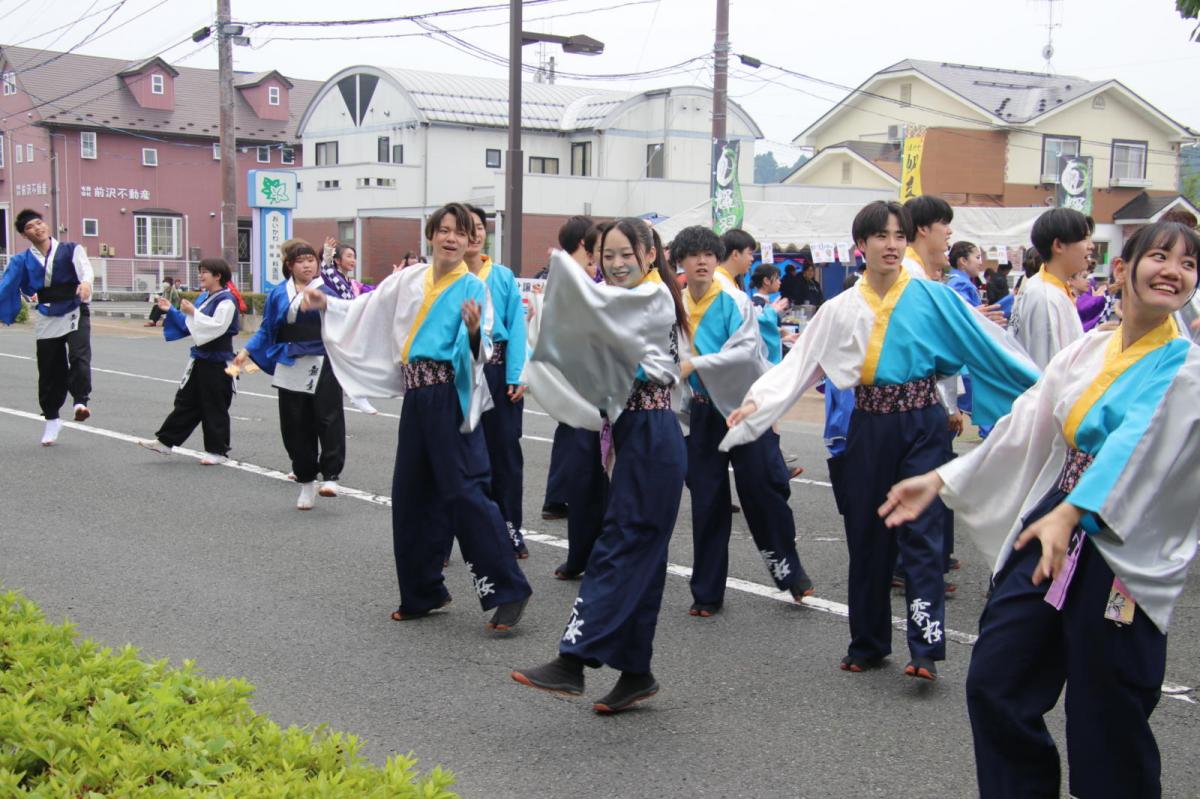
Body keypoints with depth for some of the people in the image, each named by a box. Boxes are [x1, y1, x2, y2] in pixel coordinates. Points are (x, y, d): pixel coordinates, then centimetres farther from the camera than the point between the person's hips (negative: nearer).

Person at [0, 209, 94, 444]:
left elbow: (84, 267, -20)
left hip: (75, 314, -2)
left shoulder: (71, 250, -1)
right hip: (46, 320, 2)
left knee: (79, 357, -26)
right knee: (50, 372, 6)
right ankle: (51, 420, 21)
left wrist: (86, 282, -43)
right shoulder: (22, 261, 4)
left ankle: (81, 402, -30)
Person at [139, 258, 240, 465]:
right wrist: (171, 310, 11)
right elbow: (188, 324, 21)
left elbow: (217, 326, -26)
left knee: (214, 407, 1)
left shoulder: (226, 301, -14)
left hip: (217, 362, -8)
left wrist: (193, 312, -22)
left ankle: (218, 451, 11)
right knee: (185, 401, 13)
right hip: (200, 358, 8)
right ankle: (165, 442, 19)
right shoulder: (204, 297, 12)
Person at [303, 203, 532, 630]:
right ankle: (422, 591, 24)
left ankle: (507, 590, -6)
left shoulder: (473, 287, -4)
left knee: (464, 491, -11)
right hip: (416, 394, 6)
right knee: (410, 494, 11)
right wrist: (326, 304, 12)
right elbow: (367, 310, 21)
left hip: (451, 397, -6)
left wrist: (475, 334, -30)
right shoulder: (410, 279, 12)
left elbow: (479, 353, -10)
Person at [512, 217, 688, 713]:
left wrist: (561, 264, -8)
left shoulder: (654, 296, -7)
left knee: (619, 549, -12)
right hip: (639, 435, 10)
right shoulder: (631, 303, 22)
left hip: (652, 438, -10)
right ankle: (635, 671, 14)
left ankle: (574, 660, -14)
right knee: (638, 554, 10)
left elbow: (596, 303, -23)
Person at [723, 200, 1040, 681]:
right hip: (870, 429, 3)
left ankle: (925, 647, -7)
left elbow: (983, 345, -2)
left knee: (920, 531, -8)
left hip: (921, 425, -2)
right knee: (867, 537, 8)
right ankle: (867, 644, 21)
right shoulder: (841, 309, 4)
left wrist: (1041, 388, -5)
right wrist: (756, 402, -8)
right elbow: (799, 364, 2)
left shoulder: (933, 297, -2)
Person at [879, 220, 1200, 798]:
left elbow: (1136, 446, -23)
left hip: (1124, 553, -5)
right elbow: (1022, 430, 10)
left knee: (1106, 727, 4)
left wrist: (1070, 513, -36)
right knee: (994, 682, 8)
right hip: (1049, 532, 5)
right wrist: (940, 480, 6)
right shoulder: (1084, 352, 8)